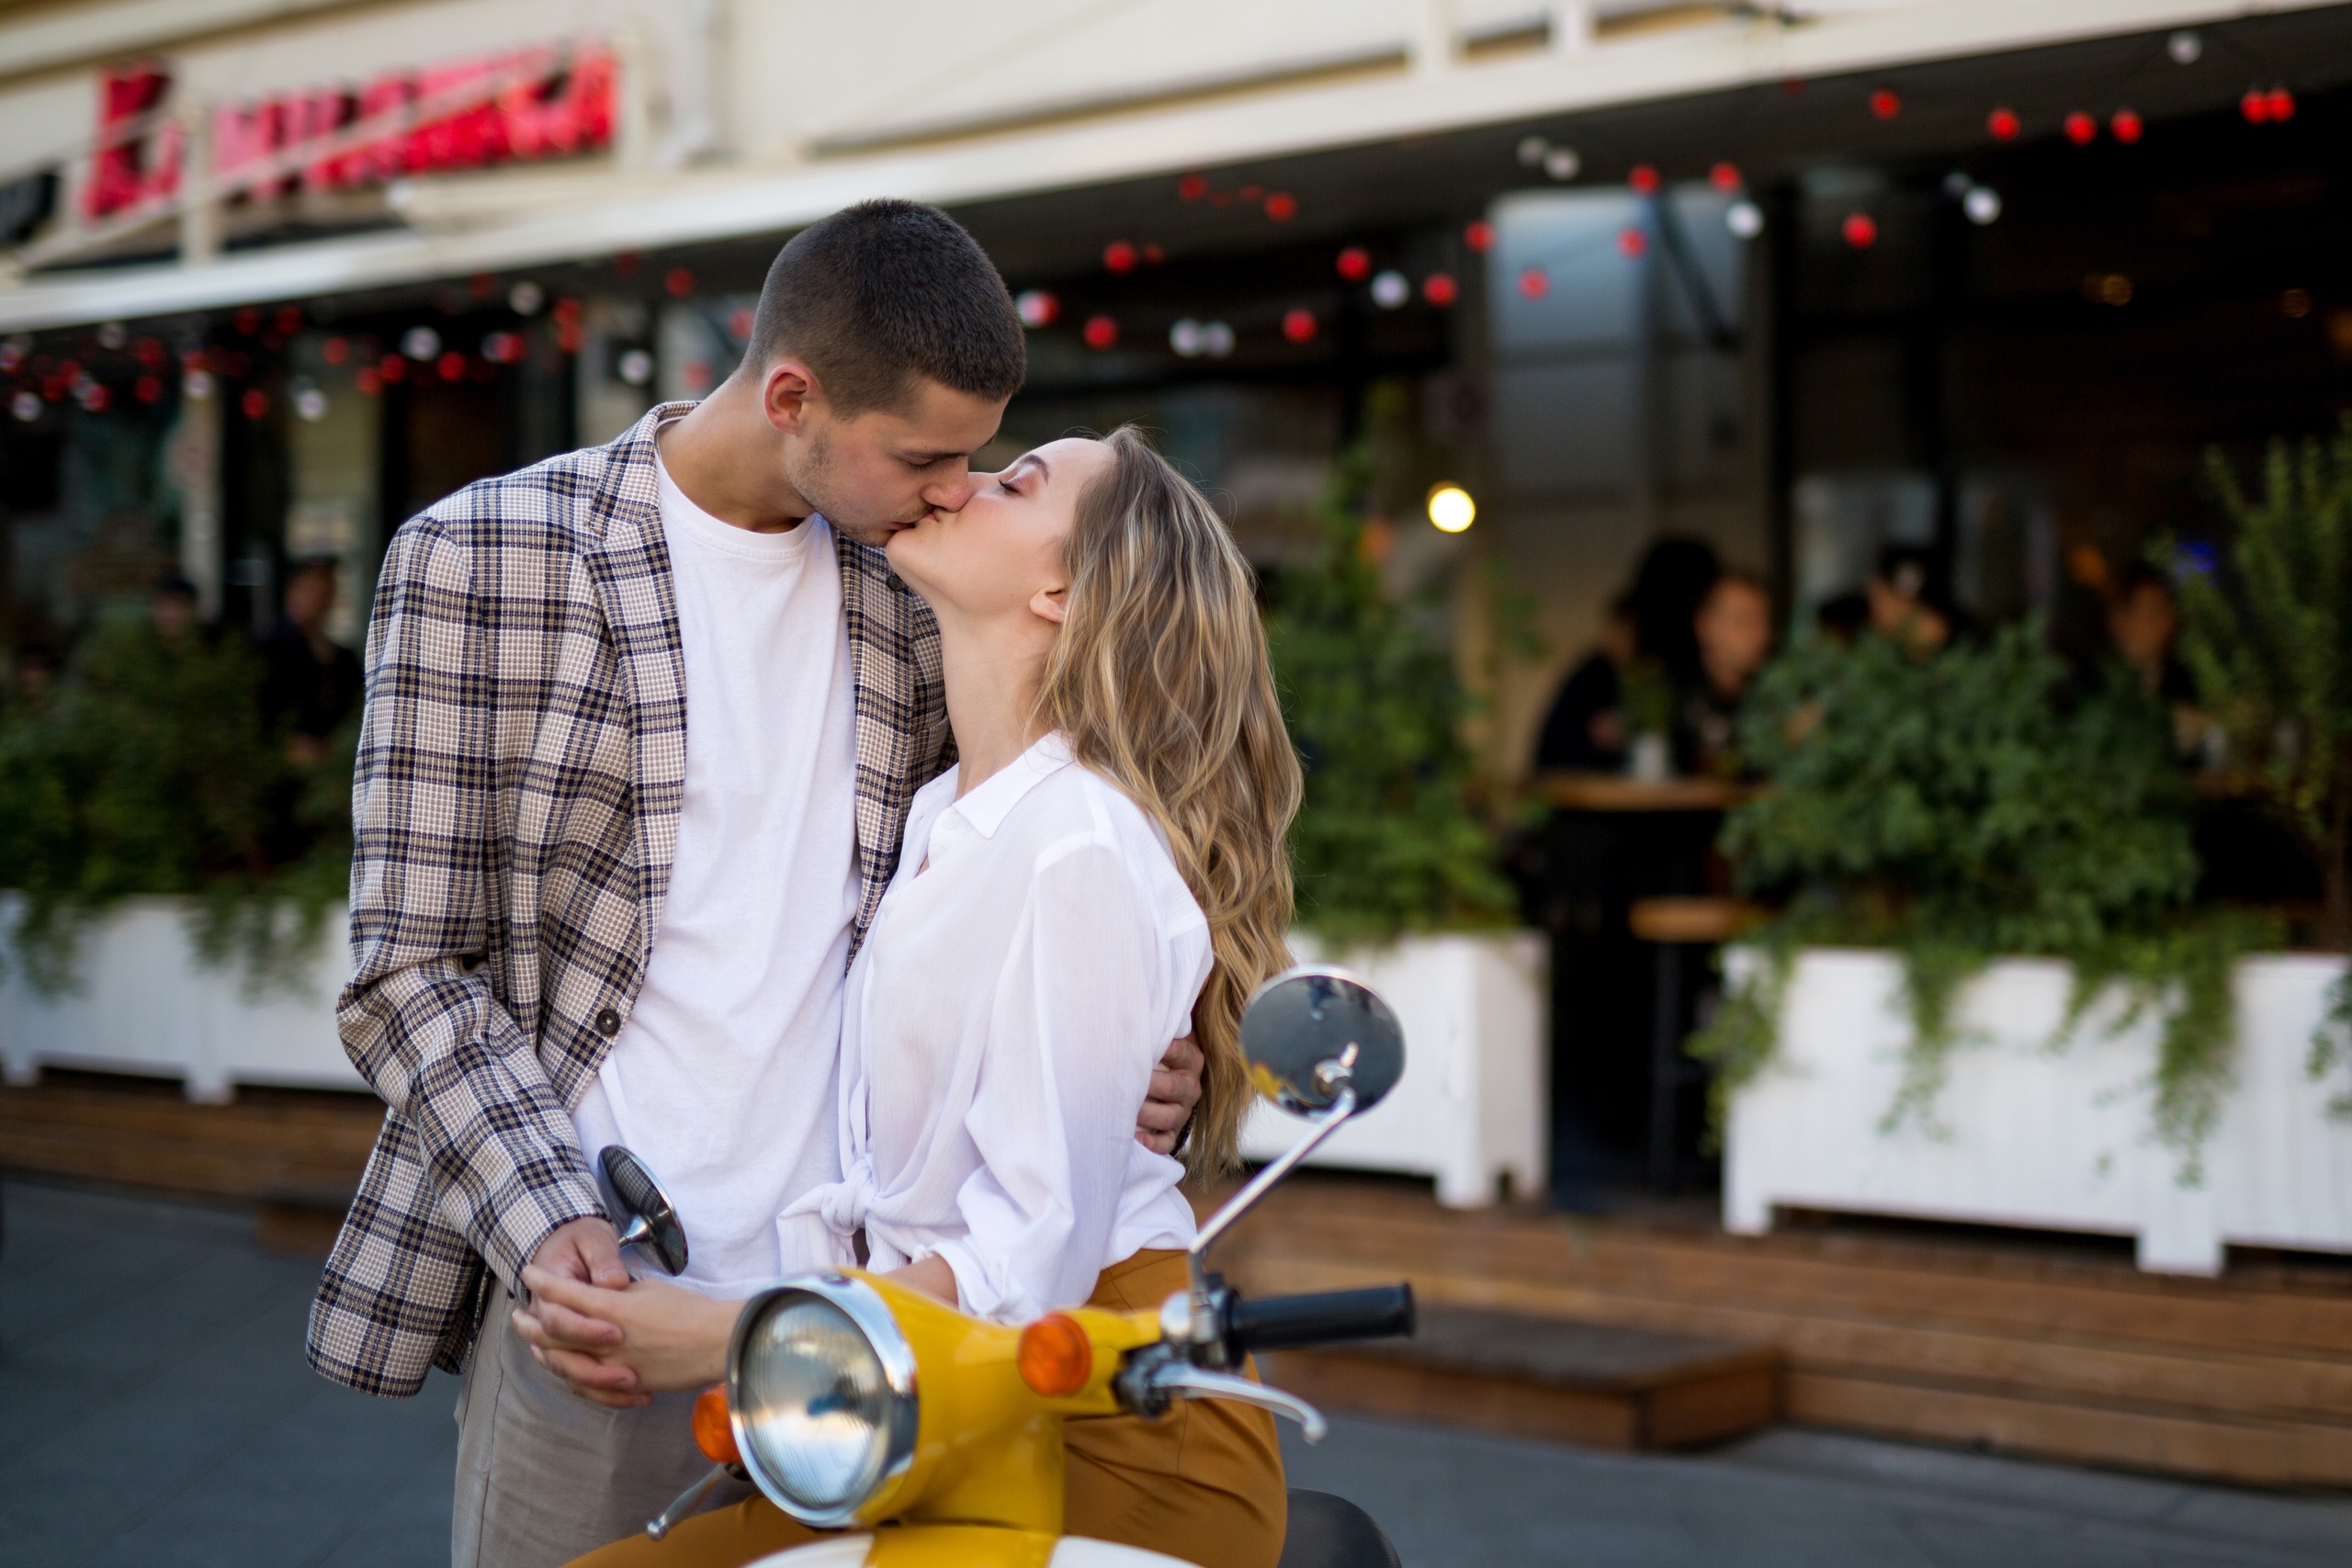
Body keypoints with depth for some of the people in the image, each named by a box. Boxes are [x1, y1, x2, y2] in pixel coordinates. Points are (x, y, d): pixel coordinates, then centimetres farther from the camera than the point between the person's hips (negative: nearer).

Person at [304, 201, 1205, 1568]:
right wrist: (547, 1221, -21)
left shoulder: (912, 601, 8)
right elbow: (410, 973, -7)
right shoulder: (479, 559, -5)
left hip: (840, 1296, 4)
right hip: (589, 1292, -3)